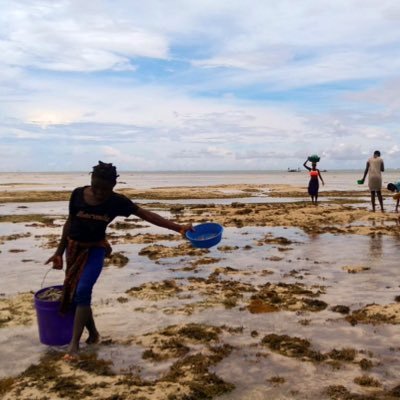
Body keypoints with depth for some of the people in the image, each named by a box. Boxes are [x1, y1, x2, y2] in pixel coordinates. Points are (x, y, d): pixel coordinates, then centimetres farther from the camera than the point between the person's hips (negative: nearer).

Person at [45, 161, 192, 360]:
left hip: (96, 249, -2)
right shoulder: (78, 194, -12)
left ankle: (74, 343, -13)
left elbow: (146, 214, -12)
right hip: (74, 248, 3)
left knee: (83, 291, -20)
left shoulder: (117, 201, -13)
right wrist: (59, 252, 3)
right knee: (73, 294, 7)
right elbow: (69, 223, 0)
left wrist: (178, 228, -17)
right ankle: (93, 333, 27)